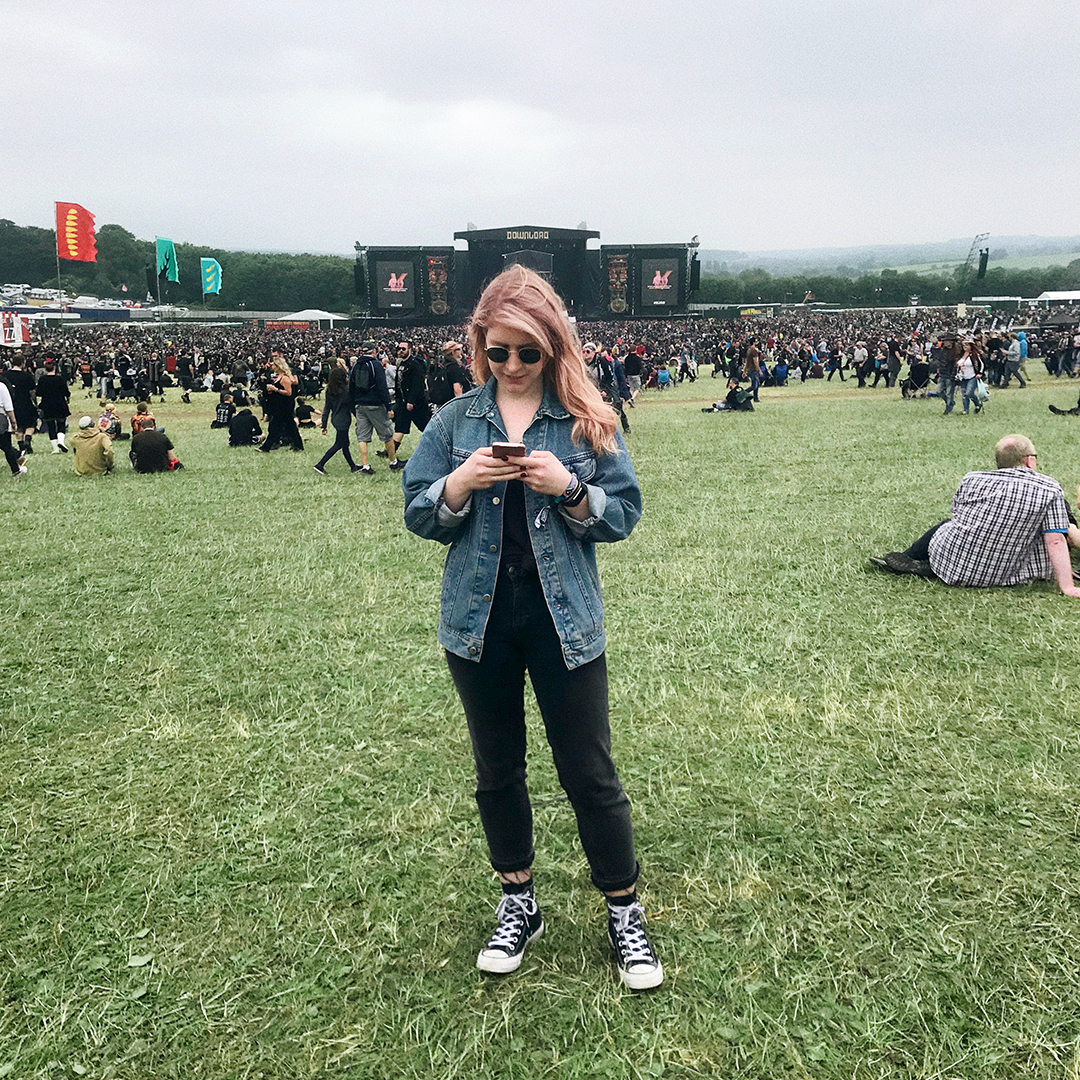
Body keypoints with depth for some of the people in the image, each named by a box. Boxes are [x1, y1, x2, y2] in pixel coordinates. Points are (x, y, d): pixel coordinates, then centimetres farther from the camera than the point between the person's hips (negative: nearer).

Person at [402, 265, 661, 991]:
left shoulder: (587, 419, -2)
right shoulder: (455, 421, 3)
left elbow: (624, 515, -4)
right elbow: (419, 516, 2)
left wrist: (568, 487, -22)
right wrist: (461, 482, -18)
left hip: (563, 619, -2)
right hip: (480, 619, 3)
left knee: (590, 773, 5)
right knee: (499, 770, 16)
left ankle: (625, 912, 25)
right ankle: (519, 904, 36)